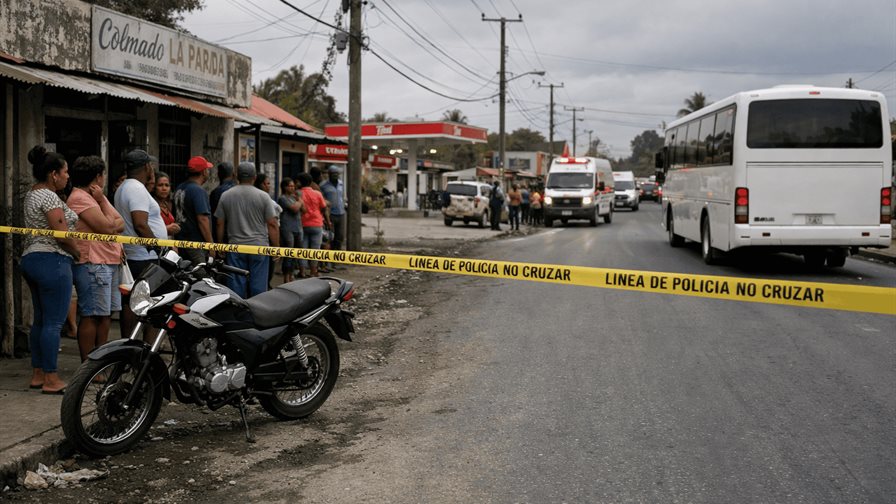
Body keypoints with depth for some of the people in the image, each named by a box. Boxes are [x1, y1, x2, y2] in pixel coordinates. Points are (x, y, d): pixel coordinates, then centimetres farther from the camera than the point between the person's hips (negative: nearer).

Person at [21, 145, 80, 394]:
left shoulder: (31, 195, 17)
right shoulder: (49, 197, -14)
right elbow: (62, 234, -19)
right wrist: (79, 254, -2)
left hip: (31, 259, 11)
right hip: (52, 261, -11)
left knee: (40, 320, 14)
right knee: (54, 322, -7)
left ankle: (37, 374, 18)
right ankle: (51, 379, -4)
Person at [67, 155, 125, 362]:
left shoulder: (96, 196, 20)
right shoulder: (79, 198, -10)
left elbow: (121, 224, 12)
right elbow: (107, 227, -16)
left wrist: (110, 225, -8)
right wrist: (102, 201, -5)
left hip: (111, 263, 10)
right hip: (93, 265, -10)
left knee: (106, 314, 12)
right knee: (91, 316, -9)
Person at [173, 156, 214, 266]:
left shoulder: (179, 189, 14)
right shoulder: (198, 191, -15)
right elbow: (202, 219, -21)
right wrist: (211, 244, -17)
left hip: (180, 240, 9)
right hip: (196, 243, -9)